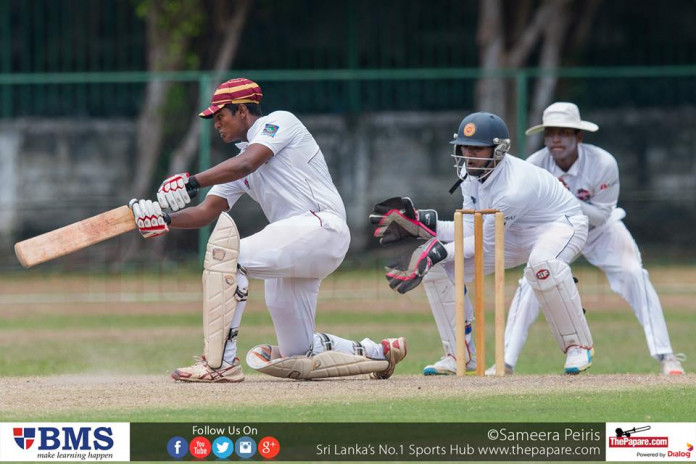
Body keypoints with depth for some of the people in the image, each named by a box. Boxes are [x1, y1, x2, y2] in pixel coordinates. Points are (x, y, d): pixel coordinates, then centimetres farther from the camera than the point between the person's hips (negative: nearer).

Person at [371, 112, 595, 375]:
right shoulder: (471, 175, -10)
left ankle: (578, 345, -25)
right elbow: (470, 230, -9)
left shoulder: (514, 188, -35)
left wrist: (437, 251, -31)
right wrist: (420, 223, -19)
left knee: (542, 264, -44)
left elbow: (484, 242, -28)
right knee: (439, 267, -4)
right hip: (513, 235, 8)